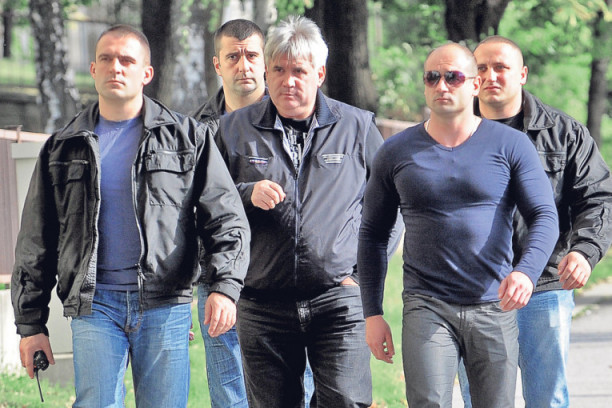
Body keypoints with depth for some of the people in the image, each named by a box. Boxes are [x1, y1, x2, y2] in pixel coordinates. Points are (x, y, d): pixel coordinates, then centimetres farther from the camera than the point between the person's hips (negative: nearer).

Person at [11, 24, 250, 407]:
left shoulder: (188, 137, 8)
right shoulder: (62, 147, 12)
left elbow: (226, 219, 4)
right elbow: (36, 243, 14)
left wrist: (226, 286, -12)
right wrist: (31, 324, 9)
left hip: (165, 305, -1)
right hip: (94, 304, 1)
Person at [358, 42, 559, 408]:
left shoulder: (511, 145, 3)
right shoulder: (397, 152, 6)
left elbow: (545, 217, -3)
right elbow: (373, 234, 13)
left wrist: (526, 271, -23)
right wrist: (373, 313, 7)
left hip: (495, 309, 0)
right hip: (427, 307, 0)